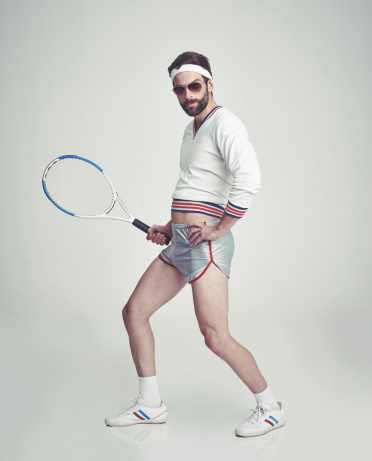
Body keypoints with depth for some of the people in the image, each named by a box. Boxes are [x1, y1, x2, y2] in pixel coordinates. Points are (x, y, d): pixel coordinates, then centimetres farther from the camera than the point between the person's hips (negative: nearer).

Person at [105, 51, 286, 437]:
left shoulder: (224, 123, -9)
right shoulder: (190, 130, 21)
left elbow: (249, 180, -25)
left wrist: (219, 229, -19)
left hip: (206, 244, -10)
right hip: (179, 242, 10)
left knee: (216, 338, -11)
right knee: (133, 312, 10)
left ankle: (270, 408, 12)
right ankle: (150, 406, 23)